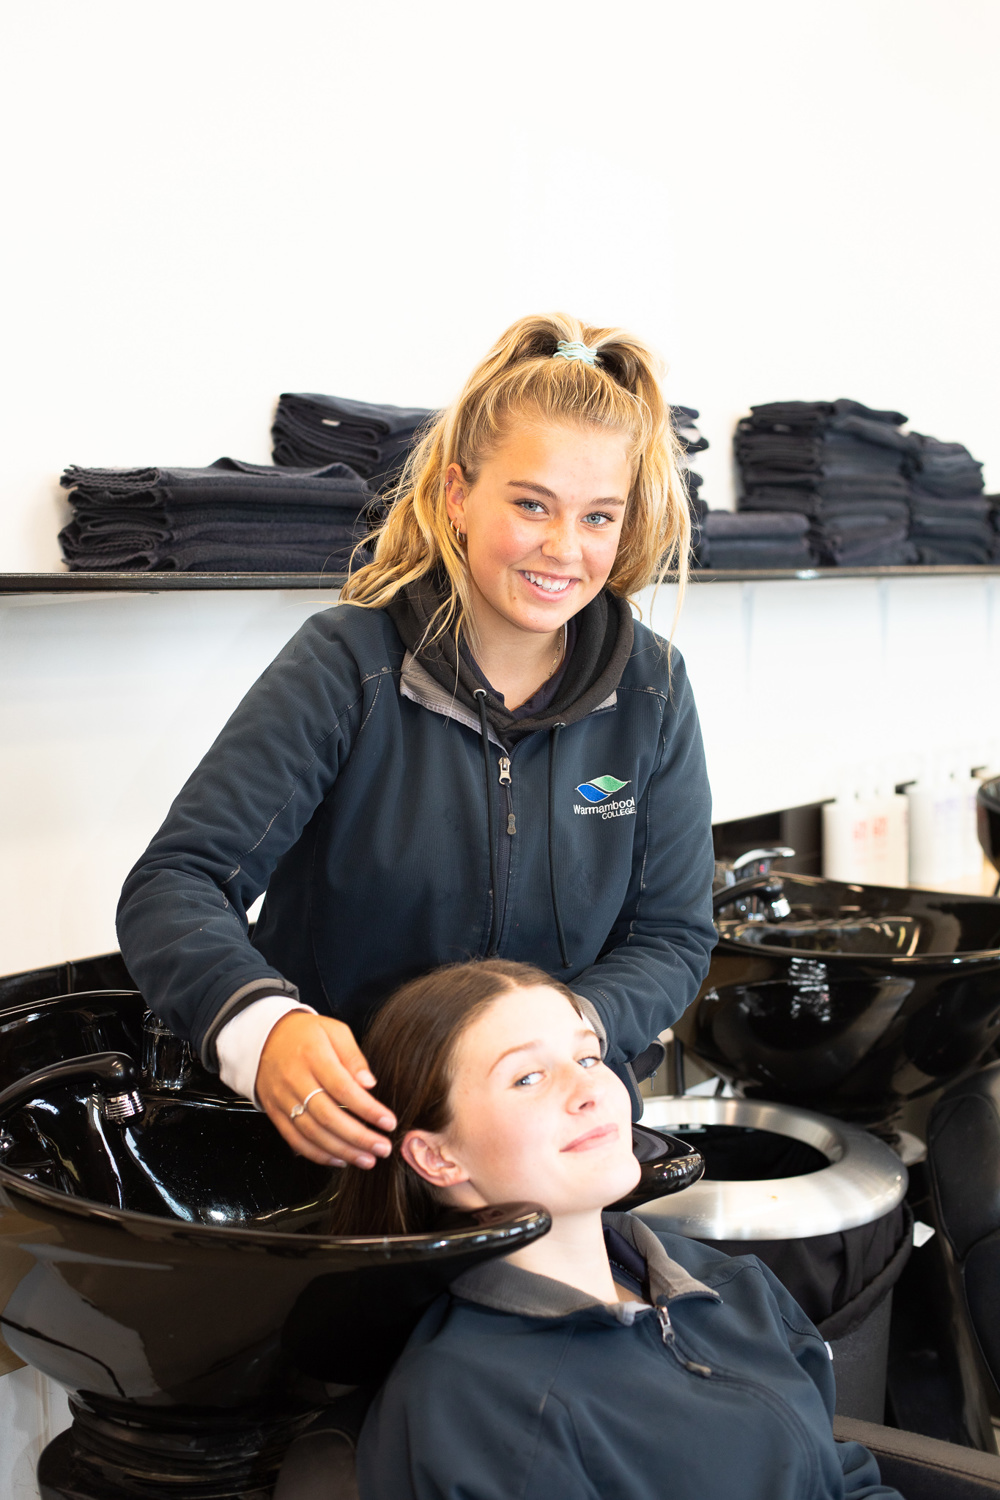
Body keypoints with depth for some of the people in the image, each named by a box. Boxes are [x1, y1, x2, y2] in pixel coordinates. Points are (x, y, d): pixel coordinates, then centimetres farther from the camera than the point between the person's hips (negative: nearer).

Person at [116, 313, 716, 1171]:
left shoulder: (652, 691, 1)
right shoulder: (348, 664, -9)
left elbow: (674, 937, 4)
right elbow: (173, 883, -14)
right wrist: (261, 1026, -36)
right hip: (340, 1126, -2)